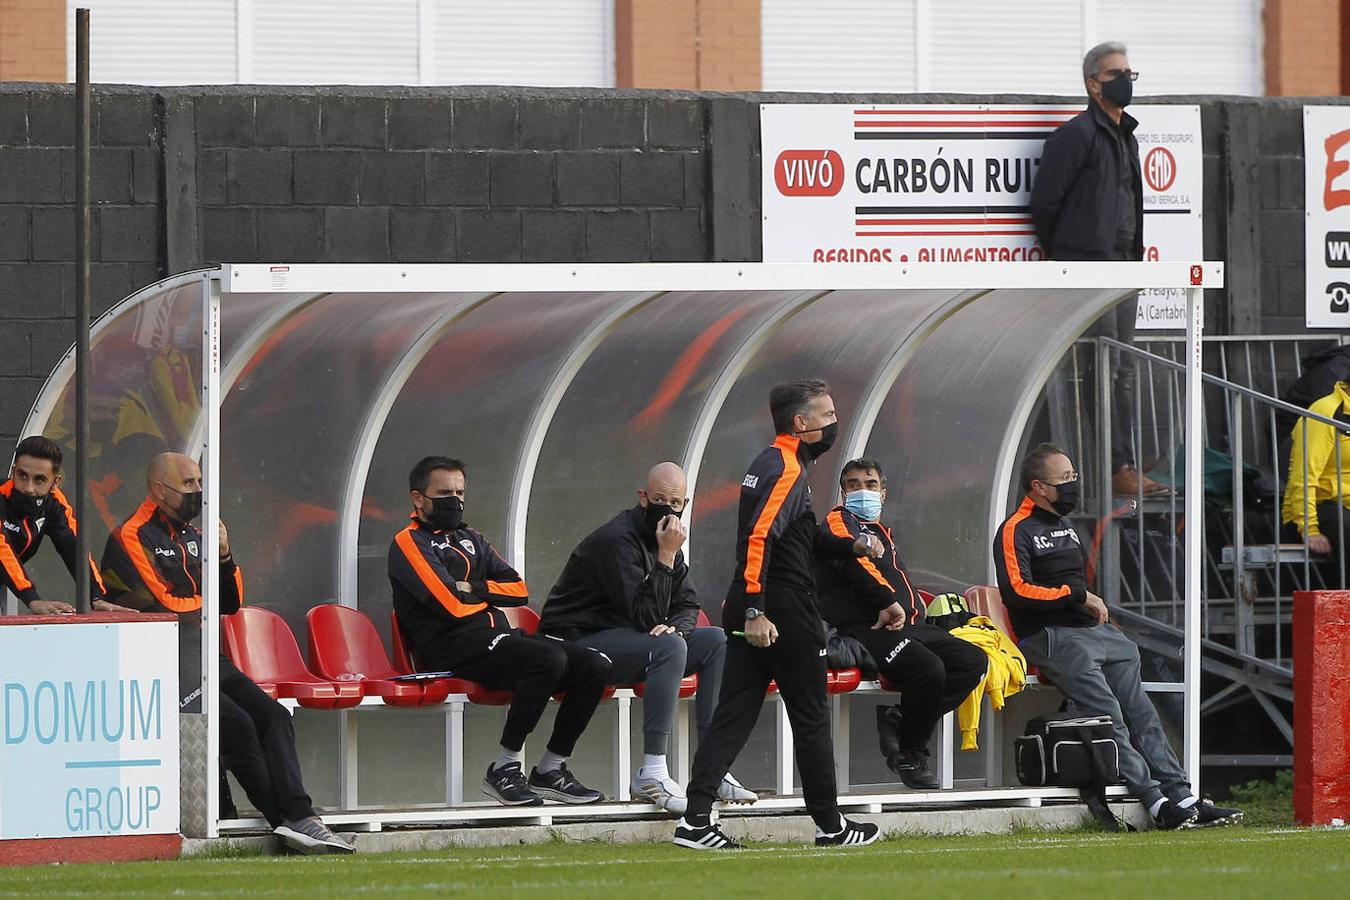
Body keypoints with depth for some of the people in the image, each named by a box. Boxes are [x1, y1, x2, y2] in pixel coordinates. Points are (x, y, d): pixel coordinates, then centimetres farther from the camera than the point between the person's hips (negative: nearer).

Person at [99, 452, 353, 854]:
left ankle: (298, 817, -23)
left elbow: (231, 603, 18)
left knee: (273, 716, -11)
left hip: (206, 659, 8)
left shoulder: (193, 537, 20)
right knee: (236, 723, -24)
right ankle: (285, 819, -17)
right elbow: (162, 607, -15)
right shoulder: (131, 538, -6)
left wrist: (223, 557, -1)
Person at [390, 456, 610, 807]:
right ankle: (505, 768, -25)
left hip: (498, 636, 8)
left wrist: (474, 589, -1)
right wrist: (491, 597, 6)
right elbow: (451, 605, -11)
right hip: (455, 647, -8)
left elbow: (518, 590, 15)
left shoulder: (471, 540, 28)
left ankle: (550, 770, -4)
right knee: (549, 659, -33)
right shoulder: (409, 544, 2)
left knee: (594, 666, -9)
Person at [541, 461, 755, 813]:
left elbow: (688, 606, 12)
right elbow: (645, 617, -23)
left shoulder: (663, 537, 10)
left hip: (628, 638, 9)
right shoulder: (617, 539, -19)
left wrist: (674, 626, -11)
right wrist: (667, 557, -24)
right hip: (580, 644, -9)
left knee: (717, 642, -3)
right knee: (668, 647, -33)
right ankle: (652, 774, -35)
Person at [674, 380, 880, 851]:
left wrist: (851, 547, 28)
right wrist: (755, 612, -28)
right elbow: (759, 539, -24)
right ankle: (830, 825, 12)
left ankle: (696, 820, -6)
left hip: (748, 611, 9)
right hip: (783, 609, -9)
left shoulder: (768, 463, 18)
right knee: (811, 716, 3)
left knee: (733, 714, 3)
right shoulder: (787, 470, -14)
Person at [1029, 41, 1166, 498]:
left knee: (1124, 374, 9)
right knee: (1103, 373, -10)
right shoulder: (1078, 134, -9)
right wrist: (1064, 253, 0)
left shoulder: (1125, 137, 19)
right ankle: (1116, 468, -11)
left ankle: (1125, 467, 11)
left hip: (1122, 265, 9)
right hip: (1088, 264, -9)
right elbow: (1045, 200, -9)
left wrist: (1134, 258, 19)